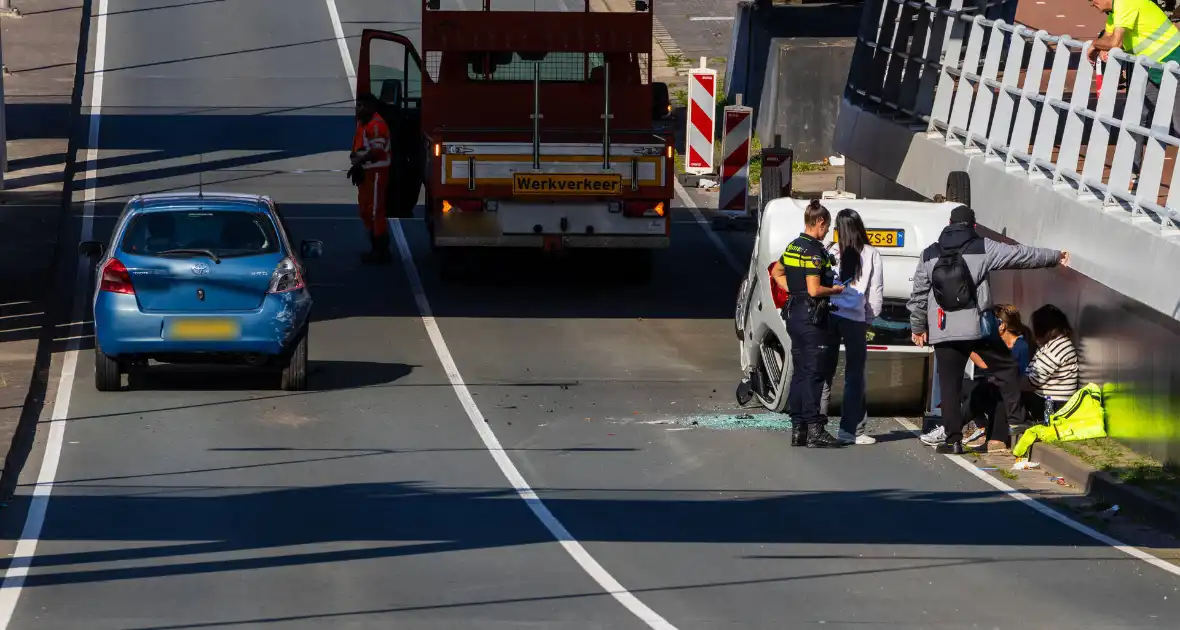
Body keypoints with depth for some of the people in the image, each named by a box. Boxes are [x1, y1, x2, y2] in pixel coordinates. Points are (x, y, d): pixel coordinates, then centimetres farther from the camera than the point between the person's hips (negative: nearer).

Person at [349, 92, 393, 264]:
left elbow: (377, 150, -25)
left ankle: (382, 251, -6)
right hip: (365, 172, 11)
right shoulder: (362, 123, 15)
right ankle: (375, 248, 25)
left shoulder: (376, 125, -17)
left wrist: (358, 162, -24)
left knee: (375, 211, -9)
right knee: (365, 211, 16)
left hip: (376, 172, -11)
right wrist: (356, 160, -3)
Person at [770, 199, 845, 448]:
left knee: (799, 373, 13)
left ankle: (797, 428, 15)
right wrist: (836, 290, -6)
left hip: (794, 315, 9)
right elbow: (814, 290, -22)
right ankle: (814, 430, -6)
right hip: (812, 318, -9)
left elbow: (776, 272, 26)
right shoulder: (814, 251, -17)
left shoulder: (793, 247, 10)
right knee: (813, 374, -6)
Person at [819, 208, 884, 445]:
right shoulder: (871, 254, -1)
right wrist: (870, 318, 12)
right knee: (854, 376, 6)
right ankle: (850, 429, 5)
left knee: (824, 373, 8)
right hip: (855, 319, -1)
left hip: (828, 316, 2)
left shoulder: (830, 253, 0)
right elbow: (876, 292, 1)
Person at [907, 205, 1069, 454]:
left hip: (944, 331, 2)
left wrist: (917, 326, 19)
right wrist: (1055, 257, 17)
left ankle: (953, 439, 2)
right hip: (978, 327, -1)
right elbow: (1021, 255, 5)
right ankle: (1017, 420, 12)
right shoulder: (983, 248, -1)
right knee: (1005, 368, 16)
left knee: (949, 386, 4)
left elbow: (918, 295, 8)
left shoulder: (930, 255, 7)